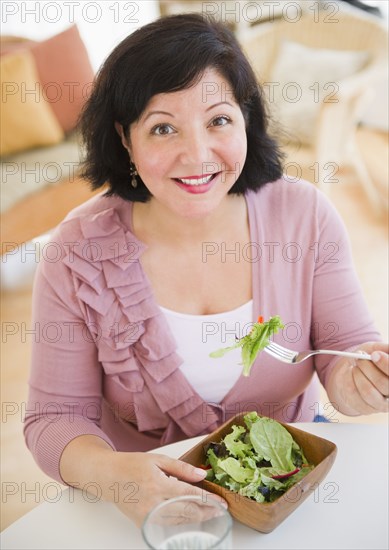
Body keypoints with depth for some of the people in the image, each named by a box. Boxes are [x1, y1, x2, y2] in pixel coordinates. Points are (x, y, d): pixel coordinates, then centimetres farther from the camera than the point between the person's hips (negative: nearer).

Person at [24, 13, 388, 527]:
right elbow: (56, 418, -13)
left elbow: (345, 346, -5)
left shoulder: (304, 215, -11)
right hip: (147, 491, 0)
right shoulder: (80, 253, -17)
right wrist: (107, 472, -32)